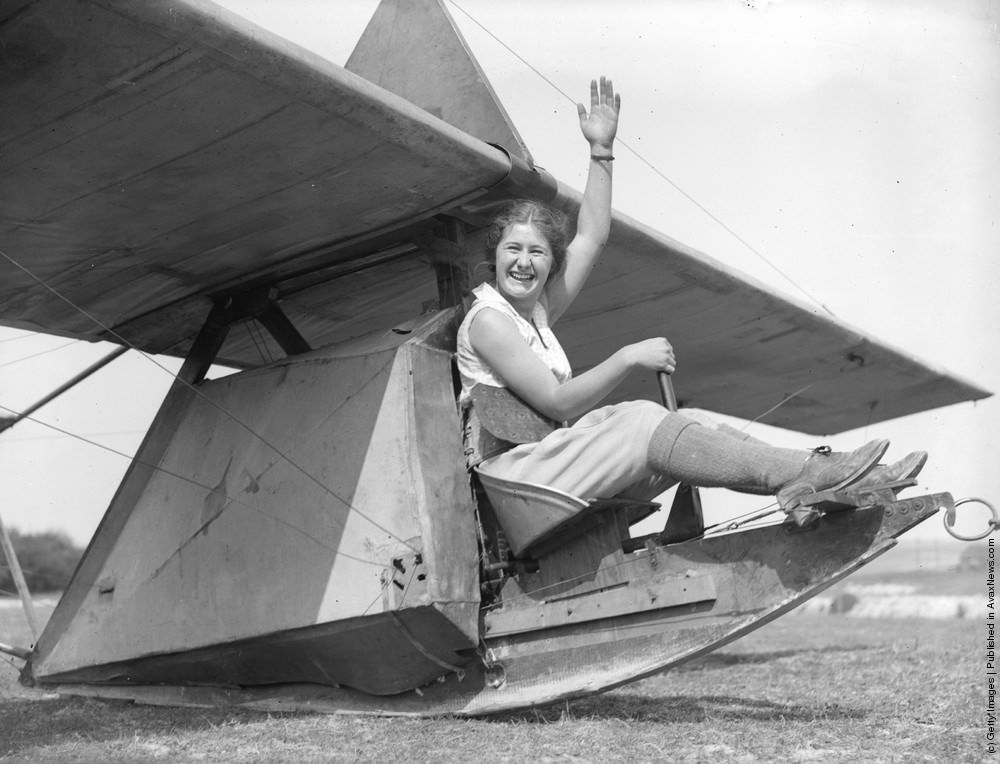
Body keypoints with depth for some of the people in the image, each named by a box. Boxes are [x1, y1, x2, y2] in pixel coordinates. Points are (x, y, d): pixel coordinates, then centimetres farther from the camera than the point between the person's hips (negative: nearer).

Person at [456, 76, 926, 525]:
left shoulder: (537, 310, 16)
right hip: (511, 469, -8)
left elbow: (592, 236, 16)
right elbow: (556, 402, -17)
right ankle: (808, 474, -25)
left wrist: (601, 150, 14)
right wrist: (628, 358, -17)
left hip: (551, 453, 8)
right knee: (642, 422, -24)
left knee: (693, 424, -7)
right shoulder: (488, 321, -9)